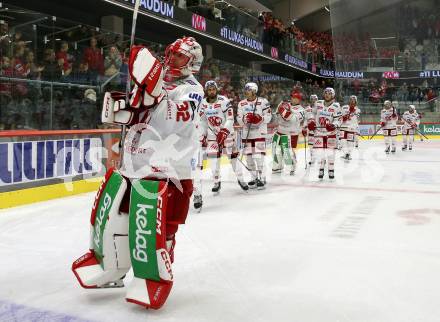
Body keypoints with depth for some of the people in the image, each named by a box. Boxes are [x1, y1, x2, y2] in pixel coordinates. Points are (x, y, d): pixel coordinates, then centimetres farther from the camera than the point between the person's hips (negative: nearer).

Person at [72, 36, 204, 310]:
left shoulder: (192, 88, -4)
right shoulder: (154, 79, 18)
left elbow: (177, 122, -23)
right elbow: (131, 116, 21)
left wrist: (156, 89, -29)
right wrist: (120, 107, -1)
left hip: (164, 166, -7)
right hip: (134, 159, 8)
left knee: (153, 224, -14)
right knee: (112, 211, 12)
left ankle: (155, 276, 8)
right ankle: (111, 268, 31)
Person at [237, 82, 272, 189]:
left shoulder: (263, 102, -5)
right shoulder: (241, 104, 7)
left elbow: (268, 116, -5)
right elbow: (239, 119, 4)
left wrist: (260, 119, -23)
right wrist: (244, 119, -17)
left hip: (259, 133, -5)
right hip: (247, 134, 5)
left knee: (258, 156, -10)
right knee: (249, 157, 9)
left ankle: (261, 178, 0)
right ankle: (254, 178, 23)